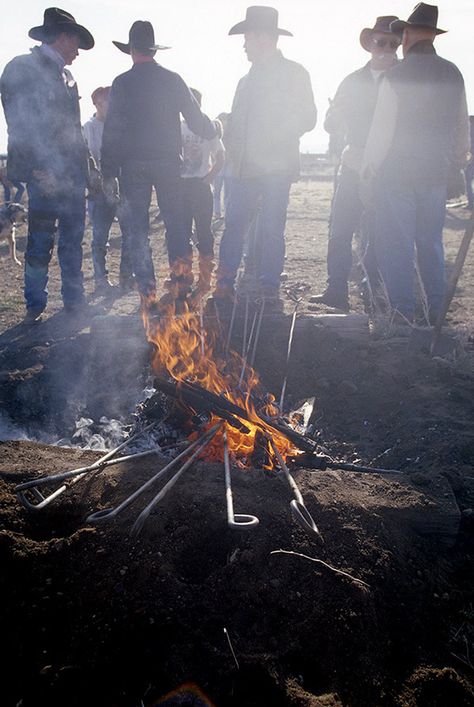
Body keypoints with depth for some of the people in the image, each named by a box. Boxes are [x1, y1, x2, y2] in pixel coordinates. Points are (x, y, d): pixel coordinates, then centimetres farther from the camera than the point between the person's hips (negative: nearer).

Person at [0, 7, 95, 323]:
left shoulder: (66, 76, 20)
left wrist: (87, 165, 14)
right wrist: (42, 171, -17)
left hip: (73, 174, 7)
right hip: (46, 175, -7)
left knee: (73, 241, 9)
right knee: (40, 243, -3)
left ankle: (75, 301, 18)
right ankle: (35, 306, 8)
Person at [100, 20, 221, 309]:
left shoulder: (122, 83, -1)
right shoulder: (173, 80, 3)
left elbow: (112, 131, -4)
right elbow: (197, 119, 6)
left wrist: (109, 173, 0)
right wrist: (215, 129, 28)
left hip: (133, 164, -1)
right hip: (168, 162, 1)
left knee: (139, 230, 5)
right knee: (176, 223, 10)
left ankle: (148, 294, 5)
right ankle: (181, 283, 4)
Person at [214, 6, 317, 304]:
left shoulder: (294, 73, 4)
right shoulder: (249, 78, 23)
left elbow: (307, 118, -3)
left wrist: (274, 139, -13)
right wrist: (233, 149, 8)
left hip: (276, 168, -5)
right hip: (245, 168, 5)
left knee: (272, 230, -3)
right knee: (233, 226, -1)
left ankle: (270, 288, 7)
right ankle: (225, 286, 4)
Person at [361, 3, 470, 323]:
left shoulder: (396, 76, -9)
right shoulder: (453, 74, 7)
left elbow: (382, 130, -9)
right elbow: (462, 127, 13)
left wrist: (368, 174, -2)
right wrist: (456, 166, 22)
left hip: (396, 174, -5)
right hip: (436, 174, 5)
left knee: (396, 246, 0)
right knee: (431, 243, 13)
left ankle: (403, 315, 1)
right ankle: (437, 313, 19)